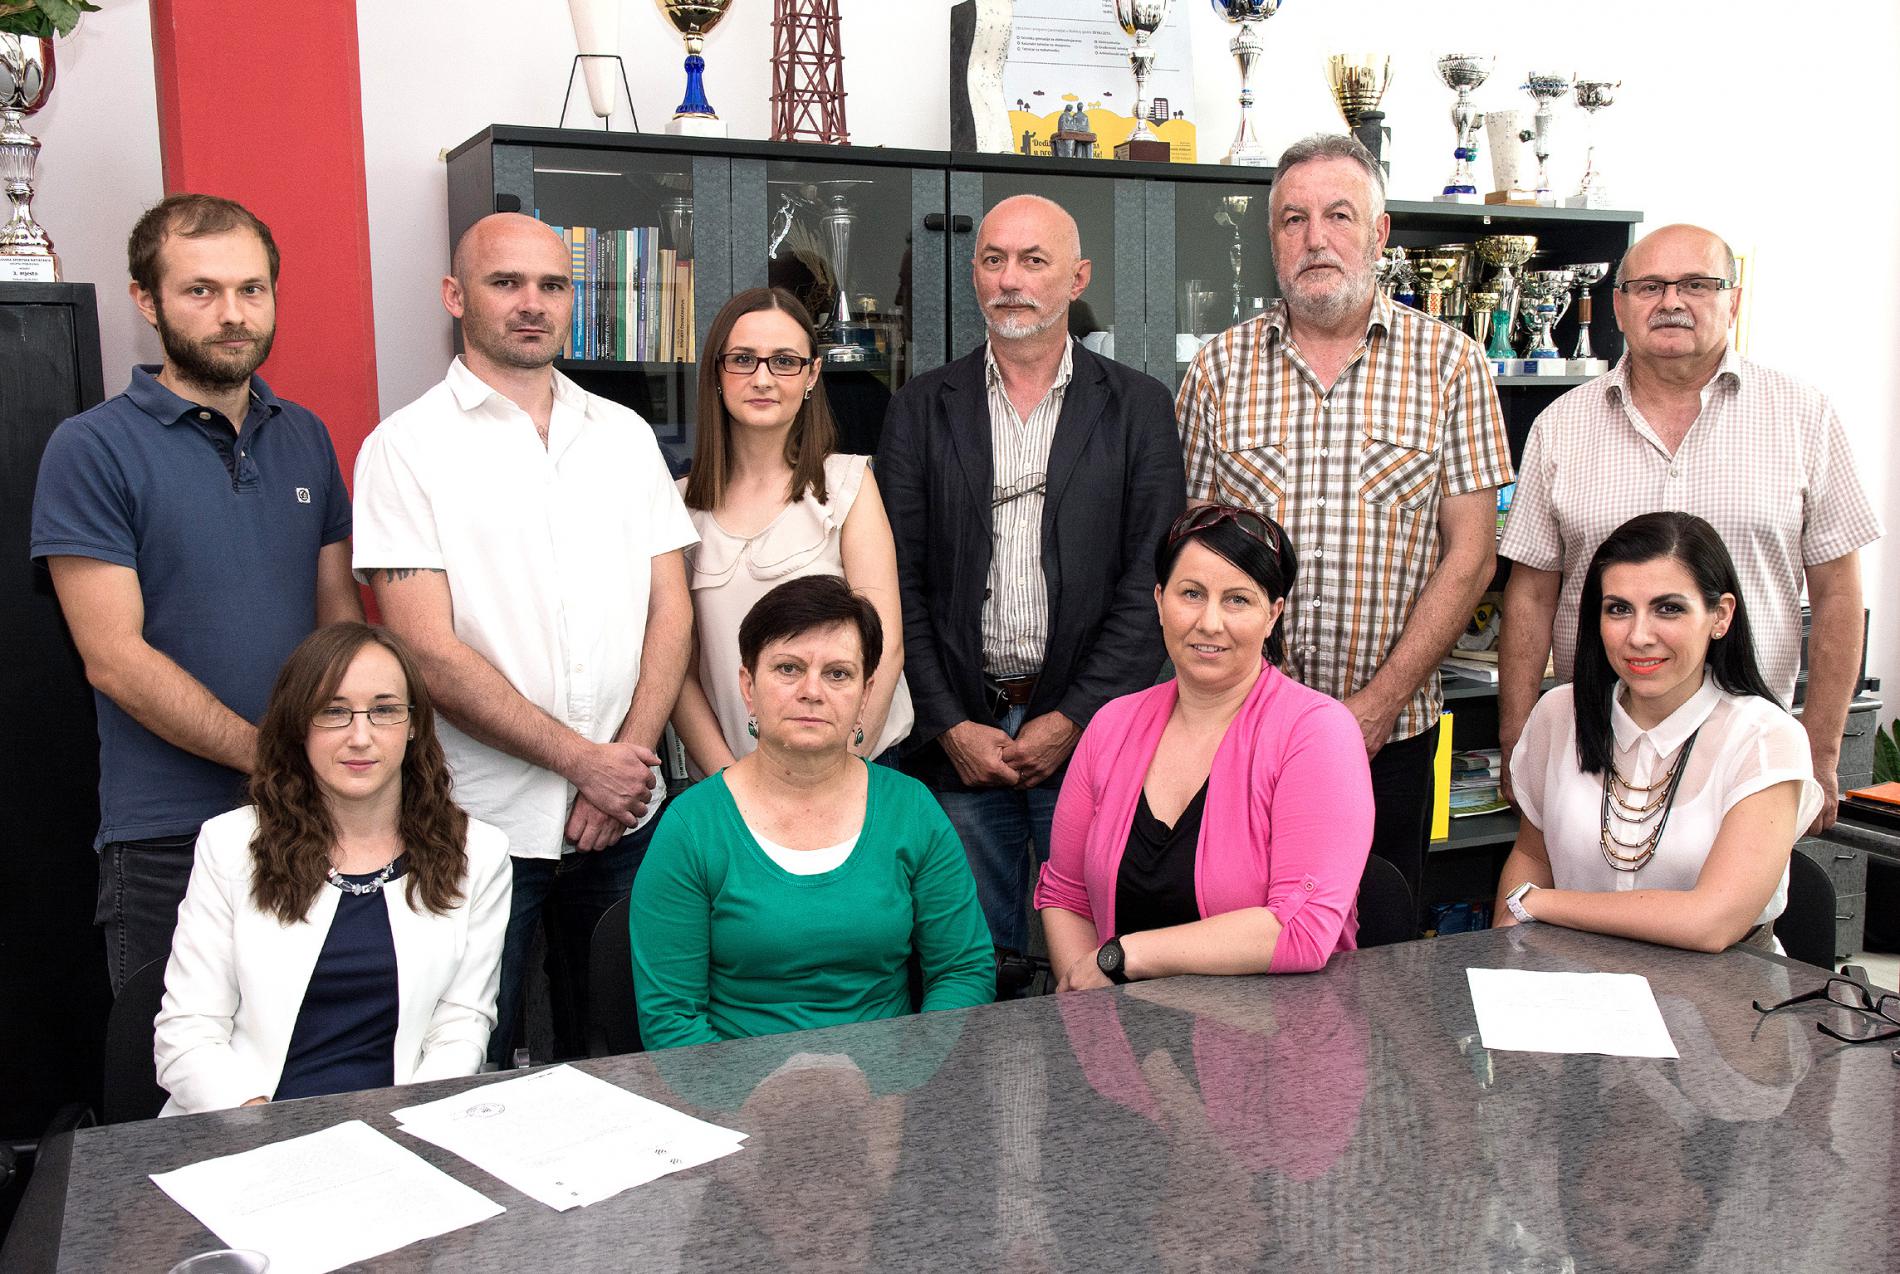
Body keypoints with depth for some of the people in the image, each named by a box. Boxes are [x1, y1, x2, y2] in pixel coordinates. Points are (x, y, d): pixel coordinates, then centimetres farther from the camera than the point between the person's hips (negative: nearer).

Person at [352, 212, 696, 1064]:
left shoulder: (625, 436, 10)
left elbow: (670, 611, 7)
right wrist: (584, 760, -12)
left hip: (625, 813, 4)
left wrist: (629, 758, -6)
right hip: (481, 823, -4)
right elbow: (431, 652, -11)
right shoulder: (408, 447, -4)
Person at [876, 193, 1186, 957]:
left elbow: (1149, 583, -2)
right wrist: (950, 727, -5)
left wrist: (1074, 720, -9)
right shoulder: (921, 411, 7)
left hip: (1087, 736, -1)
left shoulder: (1137, 408, 4)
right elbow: (899, 585, 3)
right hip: (956, 743, 1)